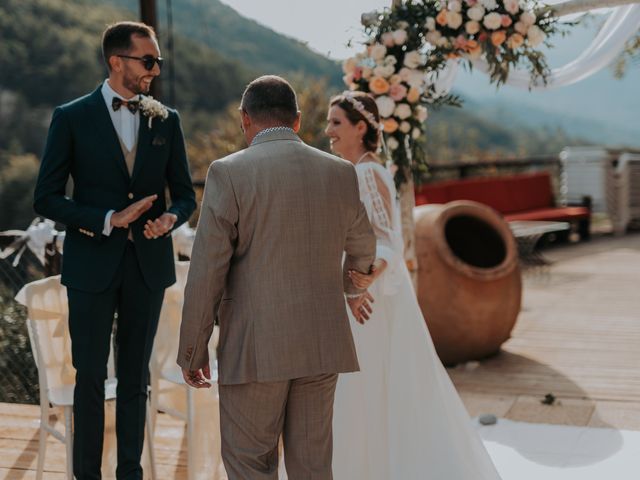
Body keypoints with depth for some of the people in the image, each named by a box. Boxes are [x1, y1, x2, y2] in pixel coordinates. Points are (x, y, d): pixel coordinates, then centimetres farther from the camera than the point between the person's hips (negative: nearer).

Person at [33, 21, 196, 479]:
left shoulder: (166, 120, 5)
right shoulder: (72, 117, -4)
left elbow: (186, 194, 10)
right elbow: (47, 198, -6)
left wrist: (171, 217, -13)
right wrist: (110, 219, -17)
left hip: (148, 264, 3)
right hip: (93, 264, -3)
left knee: (135, 376, 12)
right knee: (91, 376, 5)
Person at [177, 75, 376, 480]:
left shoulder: (229, 173, -10)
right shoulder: (340, 173, 4)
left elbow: (207, 272, -11)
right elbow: (362, 247, 21)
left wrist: (192, 351, 0)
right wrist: (352, 288, 42)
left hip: (255, 347, -4)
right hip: (321, 342, 4)